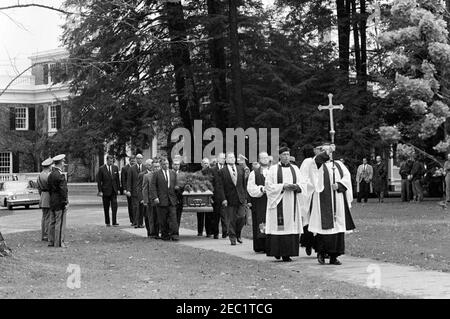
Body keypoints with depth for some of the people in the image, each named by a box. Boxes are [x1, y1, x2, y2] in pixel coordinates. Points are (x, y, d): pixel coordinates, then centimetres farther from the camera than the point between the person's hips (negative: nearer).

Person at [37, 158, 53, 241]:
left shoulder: (40, 175, 11)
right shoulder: (49, 175, -17)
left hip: (43, 197, 9)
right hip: (50, 196, -9)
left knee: (44, 217, 12)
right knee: (49, 217, -6)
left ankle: (43, 236, 15)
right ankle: (47, 236, -6)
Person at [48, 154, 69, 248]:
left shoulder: (51, 175, 11)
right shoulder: (60, 175, -18)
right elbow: (63, 190, -19)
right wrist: (65, 202, -14)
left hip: (52, 202, 9)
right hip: (60, 203, -9)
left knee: (53, 223, 13)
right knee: (60, 223, -5)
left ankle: (51, 241, 18)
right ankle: (59, 243, -4)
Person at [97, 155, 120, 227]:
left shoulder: (115, 168, 5)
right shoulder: (101, 169, -5)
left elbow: (117, 179, 11)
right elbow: (99, 181, -4)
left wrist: (118, 188, 6)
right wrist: (100, 191, -9)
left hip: (114, 190, 2)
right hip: (105, 190, -2)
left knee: (114, 206, -8)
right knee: (106, 208, 6)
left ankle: (114, 222, -9)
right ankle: (107, 222, 16)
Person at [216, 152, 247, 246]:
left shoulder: (241, 169, 11)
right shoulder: (222, 171, -2)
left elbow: (244, 184, 13)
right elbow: (220, 187, -5)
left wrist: (245, 197, 8)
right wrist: (223, 199, -13)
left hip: (240, 199, 3)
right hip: (229, 200, -3)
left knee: (241, 218, -2)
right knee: (231, 220, 1)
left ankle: (238, 235, 20)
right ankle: (232, 238, 10)